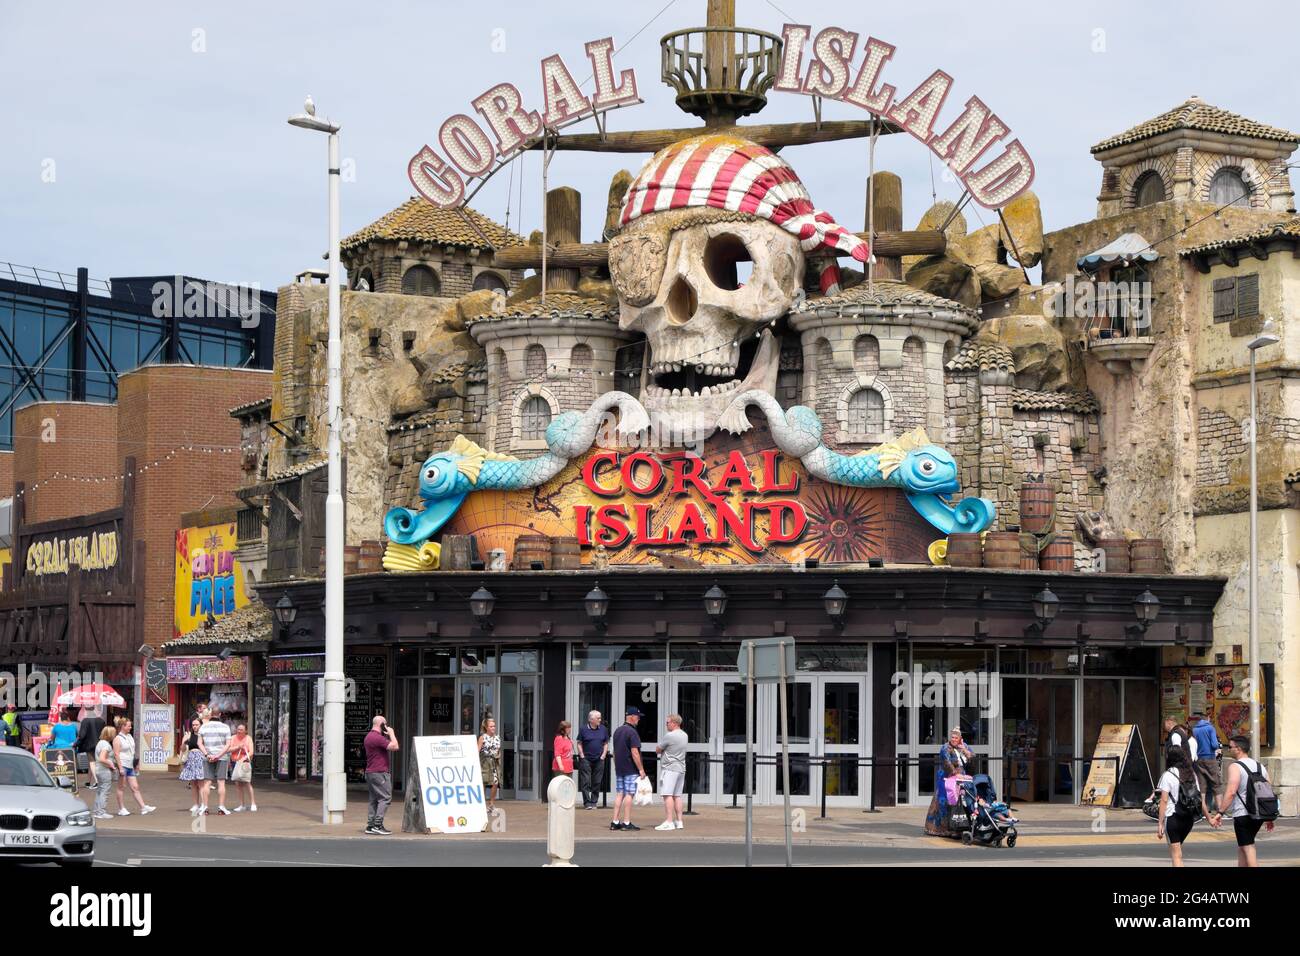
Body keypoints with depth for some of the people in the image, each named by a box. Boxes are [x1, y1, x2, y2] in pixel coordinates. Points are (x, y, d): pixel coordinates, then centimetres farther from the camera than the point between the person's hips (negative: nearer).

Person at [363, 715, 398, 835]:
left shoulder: (369, 736, 16)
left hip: (370, 772, 10)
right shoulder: (377, 737, -18)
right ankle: (377, 825, -14)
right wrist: (391, 733, -8)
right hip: (379, 773, -10)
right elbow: (394, 746, -22)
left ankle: (370, 826, 12)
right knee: (385, 798, -9)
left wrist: (387, 735, 16)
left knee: (374, 800, 12)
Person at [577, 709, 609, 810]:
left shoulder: (603, 729, 7)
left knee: (597, 782, 5)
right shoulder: (584, 729, -1)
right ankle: (587, 803, -4)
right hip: (586, 759, -3)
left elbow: (606, 743, 13)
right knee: (586, 782, -5)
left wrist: (603, 755, 2)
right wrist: (582, 756, -5)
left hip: (599, 760, 3)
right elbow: (579, 744, 3)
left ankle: (593, 802, 13)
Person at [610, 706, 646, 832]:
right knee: (629, 794, -4)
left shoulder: (617, 731, 13)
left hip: (619, 769, 8)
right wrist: (641, 770, -14)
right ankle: (627, 823, -5)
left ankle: (615, 822, 7)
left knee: (619, 794, 9)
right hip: (631, 769, -8)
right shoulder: (632, 732, -14)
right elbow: (634, 753, -18)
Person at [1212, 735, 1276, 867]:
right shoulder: (1260, 766, 14)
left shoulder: (1235, 766, -10)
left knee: (1248, 849, -7)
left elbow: (1231, 792, -21)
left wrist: (1220, 812, -19)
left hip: (1242, 814, -8)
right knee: (1242, 847, 20)